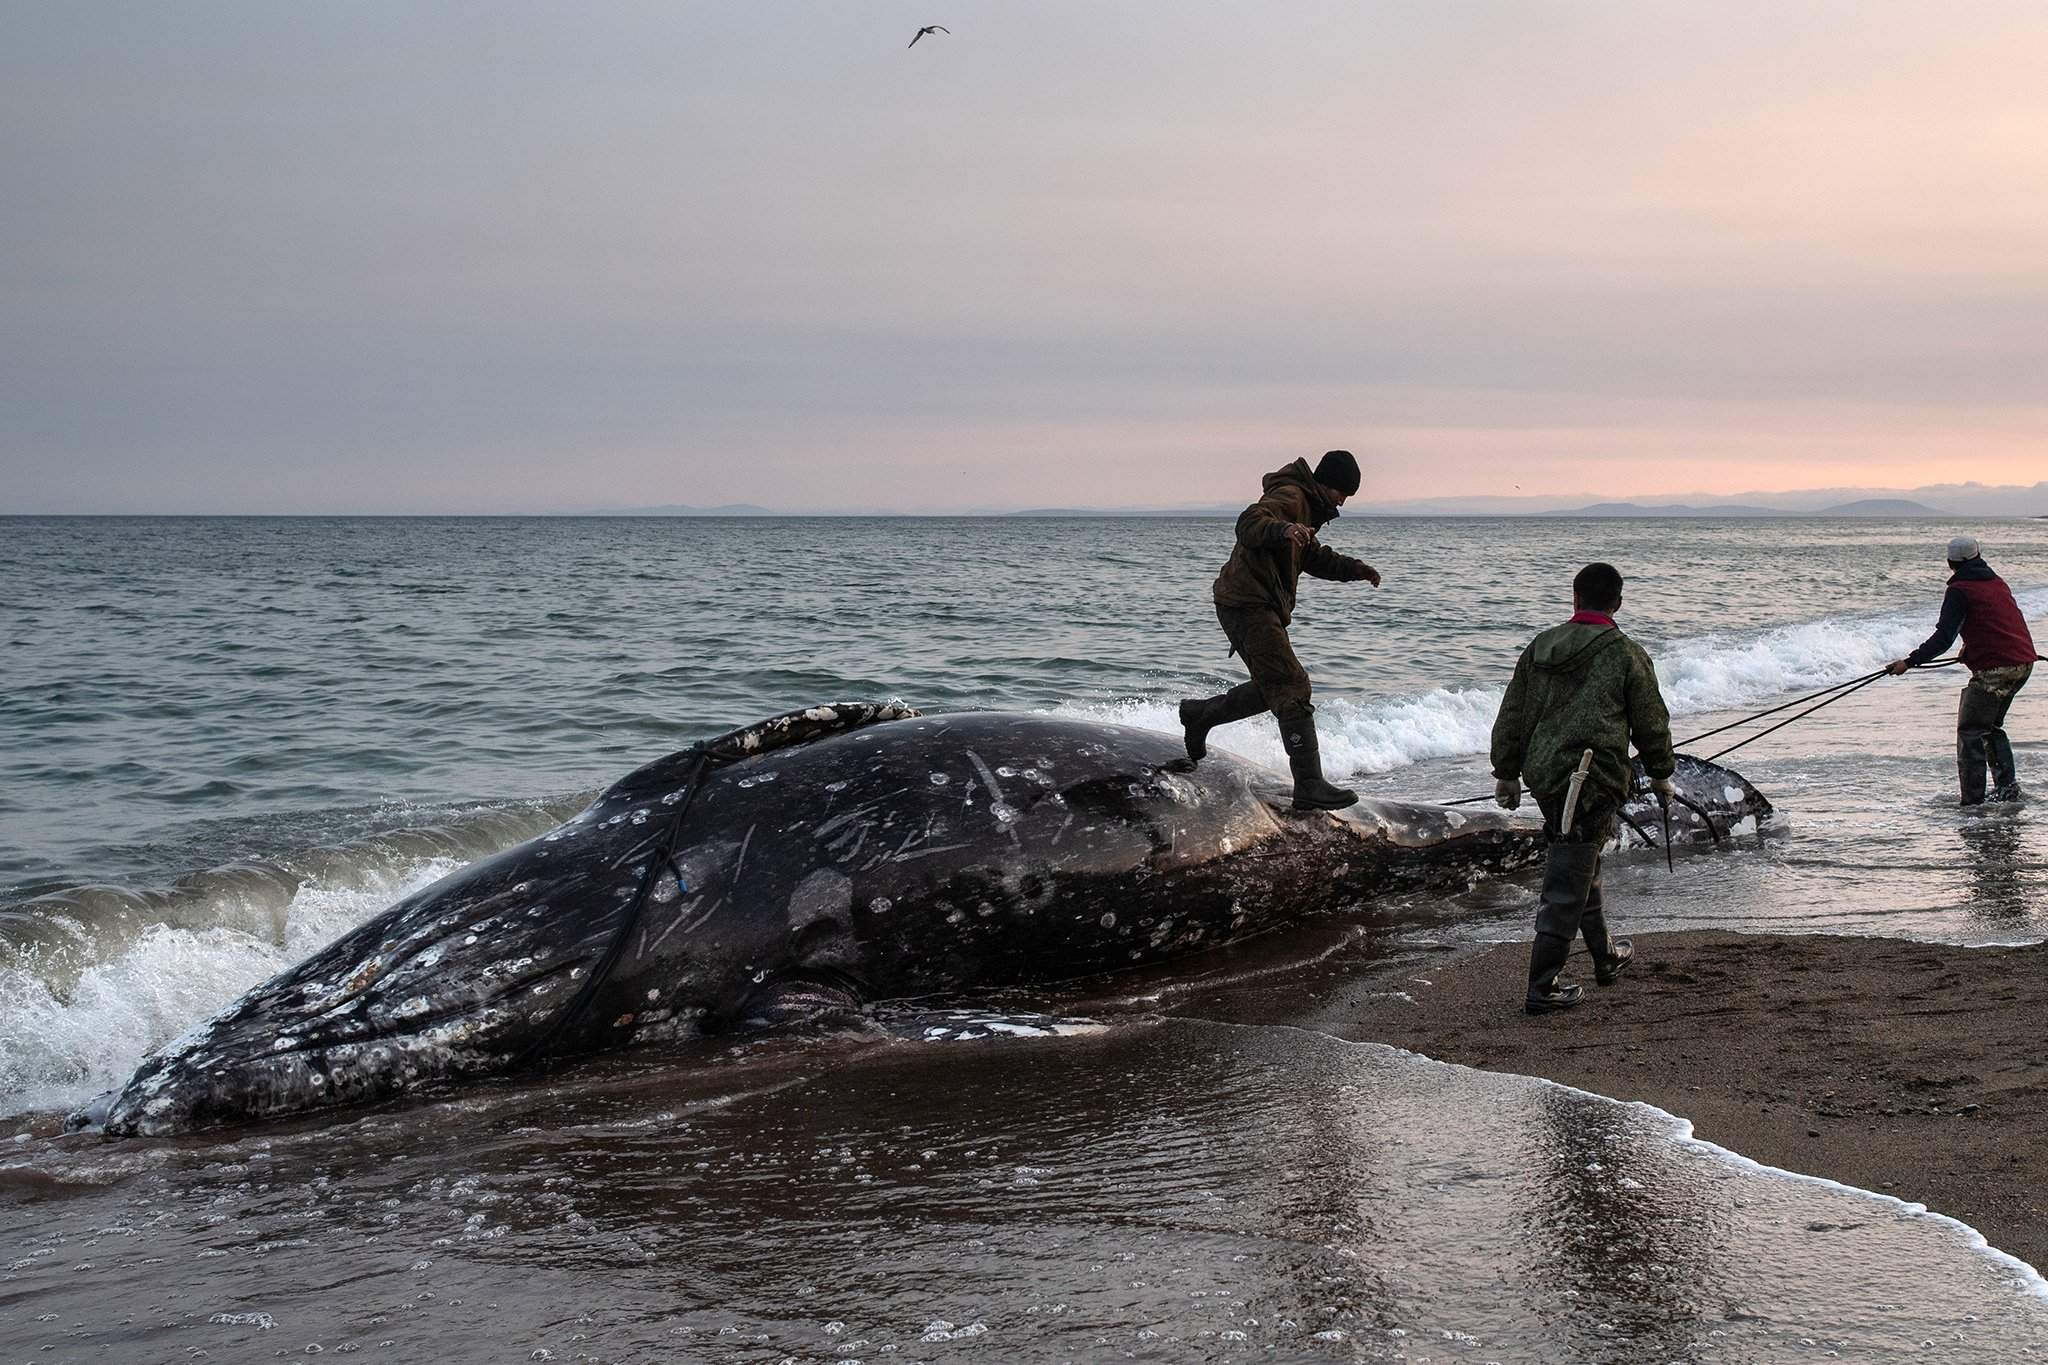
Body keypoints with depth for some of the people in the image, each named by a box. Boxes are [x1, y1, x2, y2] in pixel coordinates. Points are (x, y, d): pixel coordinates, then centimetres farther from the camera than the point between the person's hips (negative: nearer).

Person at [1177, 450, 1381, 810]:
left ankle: (1199, 715, 34)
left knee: (1272, 689, 20)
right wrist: (1283, 529, -50)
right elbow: (1249, 523, -31)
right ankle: (1309, 786, -19)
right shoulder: (1290, 497, -13)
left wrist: (1356, 569, 18)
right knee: (1292, 689, -15)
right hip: (1248, 605, -11)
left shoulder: (1307, 507, 22)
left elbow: (1314, 557, 32)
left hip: (1263, 607, 11)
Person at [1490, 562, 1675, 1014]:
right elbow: (1651, 722, 2)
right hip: (1593, 784, -6)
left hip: (1543, 775, 6)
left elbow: (1511, 717, 12)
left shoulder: (1539, 647, 8)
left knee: (1582, 867, 25)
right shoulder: (1626, 654, -6)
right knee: (1568, 884, -3)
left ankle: (1605, 955, 42)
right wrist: (1661, 775, 18)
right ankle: (1542, 989, -3)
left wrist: (1506, 774, 21)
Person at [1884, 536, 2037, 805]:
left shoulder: (1960, 590, -6)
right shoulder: (1997, 583, 18)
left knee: (1970, 733, -3)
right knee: (1991, 726, 24)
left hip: (1994, 669, -8)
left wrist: (1909, 662, -16)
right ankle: (2007, 786, 20)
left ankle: (1973, 801, -9)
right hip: (2024, 662, 8)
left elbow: (1944, 637, -15)